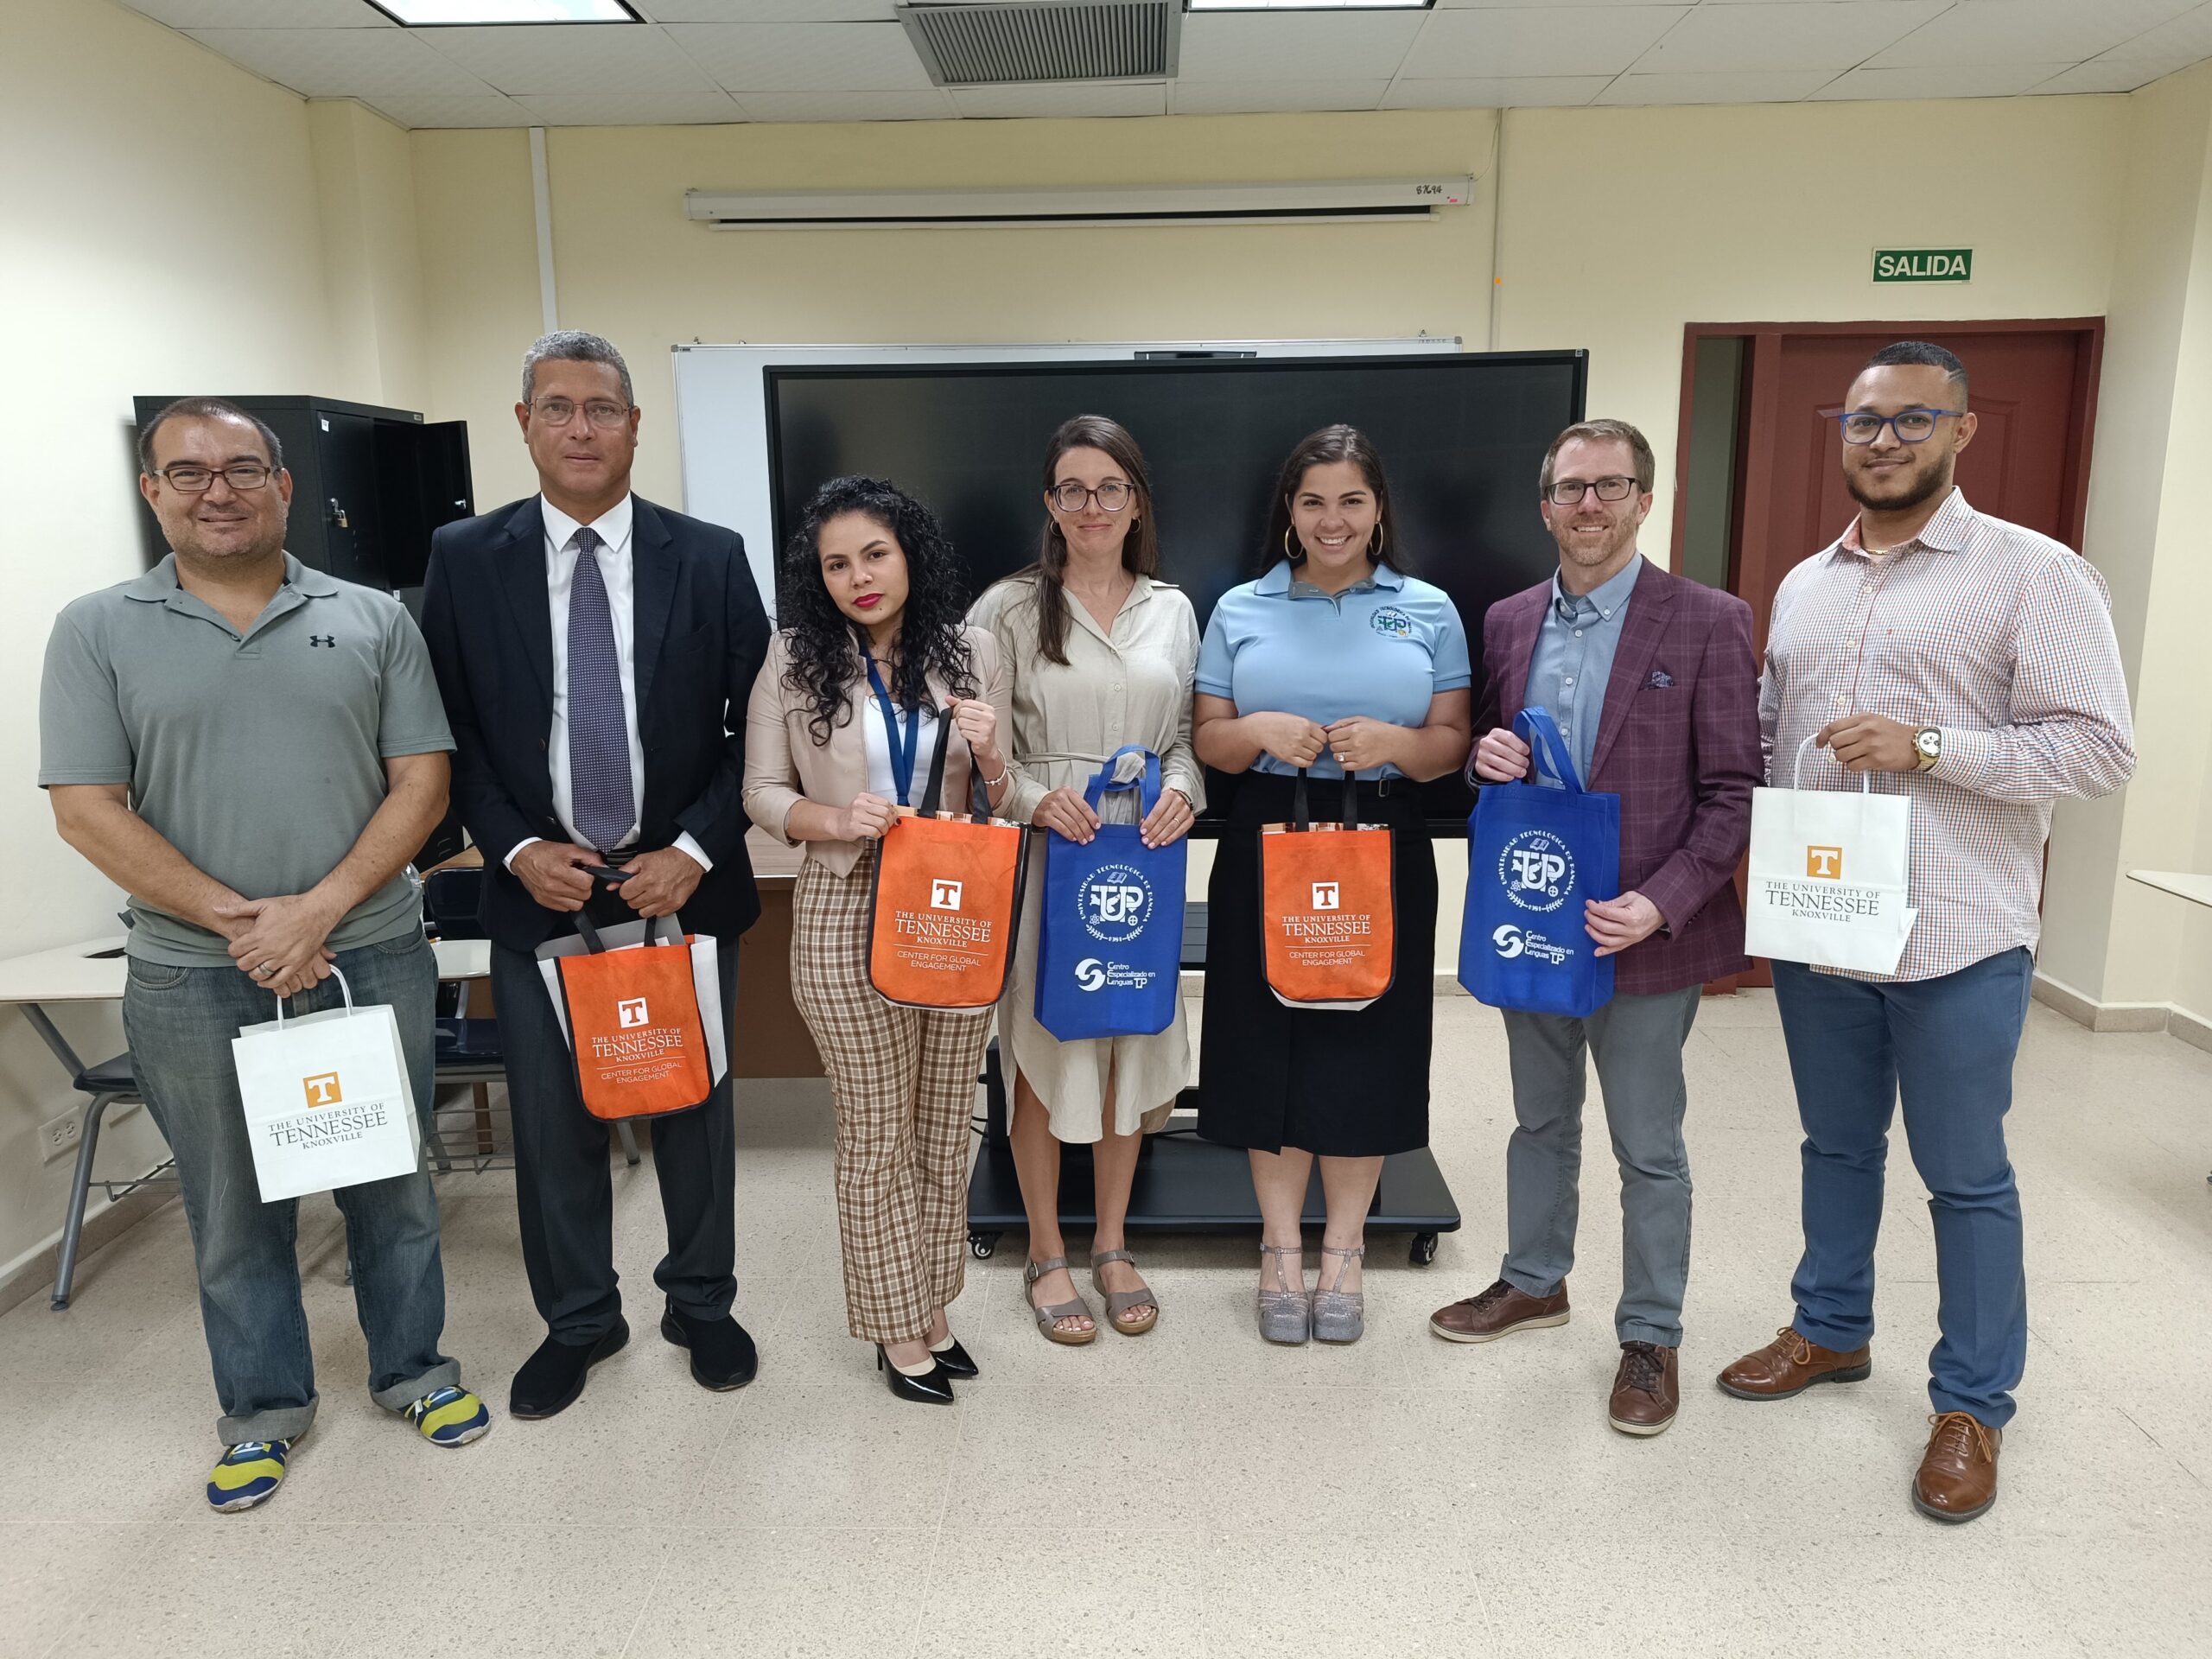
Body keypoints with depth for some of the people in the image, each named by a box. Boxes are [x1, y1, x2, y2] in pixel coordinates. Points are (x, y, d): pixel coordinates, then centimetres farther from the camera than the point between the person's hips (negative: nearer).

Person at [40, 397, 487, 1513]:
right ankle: (264, 1407, 32)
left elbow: (422, 781, -2)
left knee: (392, 1184, 13)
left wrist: (319, 910, -14)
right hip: (193, 981, 0)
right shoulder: (98, 632, 1)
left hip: (373, 957, 1)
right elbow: (87, 810, -5)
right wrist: (239, 921, -13)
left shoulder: (372, 620, 2)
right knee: (233, 1206, 13)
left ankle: (411, 1369, 33)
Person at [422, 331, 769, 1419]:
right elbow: (448, 731, 3)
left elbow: (756, 724, -2)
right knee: (552, 1122, 12)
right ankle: (578, 1320, 34)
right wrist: (516, 849, -10)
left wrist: (693, 851, -11)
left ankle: (701, 1303, 34)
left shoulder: (710, 558, -2)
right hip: (538, 888, 1)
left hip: (681, 883, 0)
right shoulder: (465, 558, 1)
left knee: (695, 1109, 13)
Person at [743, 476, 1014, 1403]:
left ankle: (933, 1306, 33)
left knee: (946, 1127, 14)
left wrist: (989, 758, -14)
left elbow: (1004, 800, 8)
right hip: (848, 920, -2)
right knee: (876, 1136, 7)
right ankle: (898, 1329, 26)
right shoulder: (795, 663, -2)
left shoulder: (972, 653, 2)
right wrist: (837, 820, -18)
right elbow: (762, 792, 0)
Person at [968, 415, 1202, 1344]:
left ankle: (1112, 1245, 30)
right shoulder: (1009, 607, -3)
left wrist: (1181, 788, -8)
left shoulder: (1171, 610, 8)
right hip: (1042, 852, -3)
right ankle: (1046, 1254, 24)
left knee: (1131, 1046, 11)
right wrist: (1037, 794, -18)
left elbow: (1189, 733, 12)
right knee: (1043, 1052, 5)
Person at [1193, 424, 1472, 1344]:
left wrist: (1392, 741, -17)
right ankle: (1281, 1245, 22)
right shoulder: (1240, 611, 6)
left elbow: (1451, 743, 4)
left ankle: (1343, 1251, 23)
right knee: (1270, 1041, 4)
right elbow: (1207, 740, 6)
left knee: (1364, 1044, 5)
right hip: (1266, 848, 0)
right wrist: (1259, 732, -15)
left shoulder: (1429, 611, 5)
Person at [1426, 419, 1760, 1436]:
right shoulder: (1507, 621, 5)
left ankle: (1650, 1335, 27)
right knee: (1541, 1121, 21)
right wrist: (1483, 755, -10)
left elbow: (1732, 792, -10)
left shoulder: (1706, 623, -9)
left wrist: (1663, 904, -21)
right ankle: (1533, 1283, 40)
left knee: (1647, 1149, 9)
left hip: (1643, 932, -4)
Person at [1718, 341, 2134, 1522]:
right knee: (1836, 1145, 19)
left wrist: (1927, 745, -22)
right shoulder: (1804, 585, 11)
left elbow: (2100, 747, -12)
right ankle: (1830, 1330, 37)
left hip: (1957, 940, -5)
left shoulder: (2033, 573, -7)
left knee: (1966, 1177, 7)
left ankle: (1973, 1403, 24)